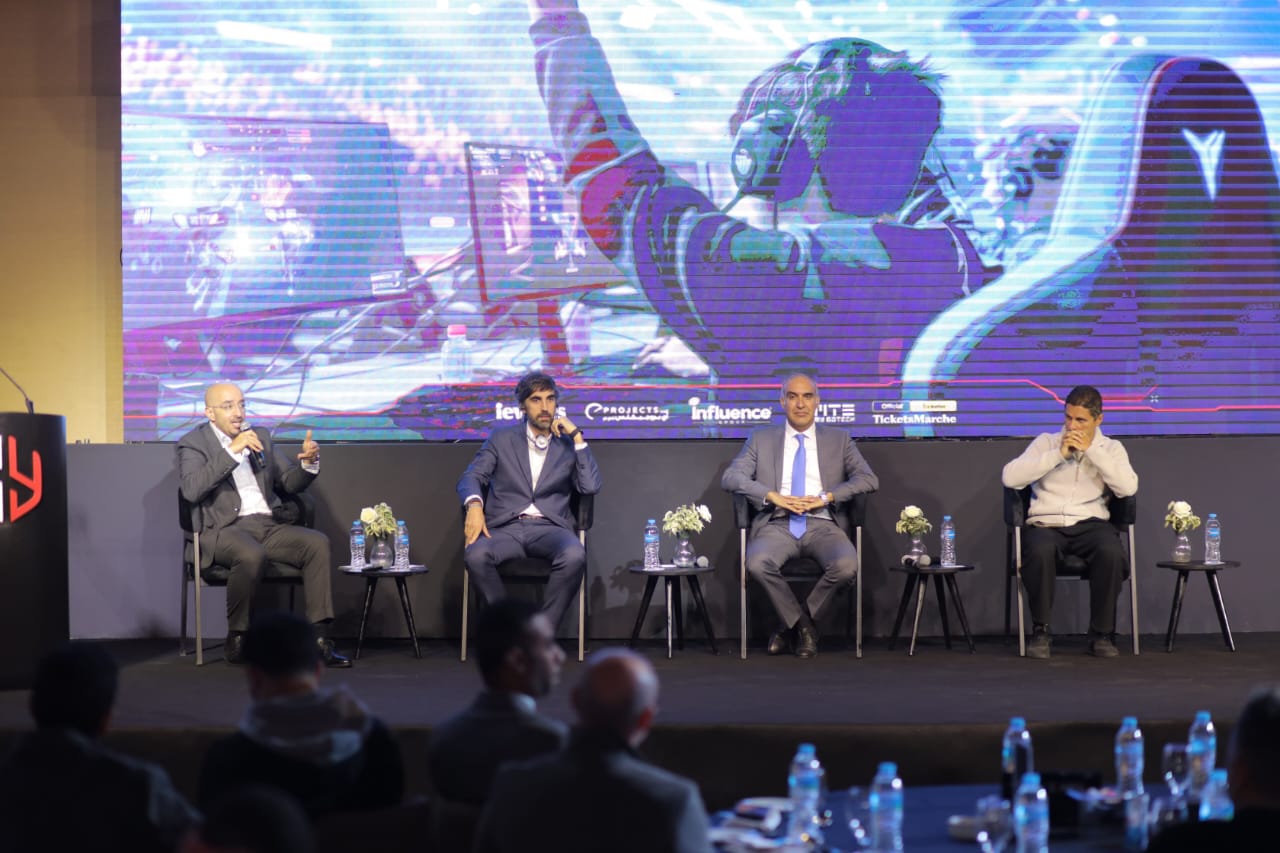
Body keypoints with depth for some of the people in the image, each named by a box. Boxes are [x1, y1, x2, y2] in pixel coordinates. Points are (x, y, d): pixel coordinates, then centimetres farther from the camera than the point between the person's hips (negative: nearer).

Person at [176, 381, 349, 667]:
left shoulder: (260, 436, 18)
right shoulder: (193, 444, 3)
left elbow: (286, 483, 19)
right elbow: (192, 490, -16)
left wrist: (308, 462, -2)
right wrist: (232, 451, -18)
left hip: (269, 525, 5)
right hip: (224, 530, -5)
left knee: (317, 542, -22)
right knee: (252, 555, -38)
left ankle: (319, 639, -25)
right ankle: (237, 638, -19)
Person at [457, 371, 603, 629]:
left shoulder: (568, 445, 17)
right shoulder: (502, 438, 17)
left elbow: (591, 487, 3)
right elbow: (471, 476, 8)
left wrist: (577, 437, 1)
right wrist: (474, 505, -15)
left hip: (549, 527, 0)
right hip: (506, 527, 0)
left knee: (574, 556, -36)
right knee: (475, 554, -34)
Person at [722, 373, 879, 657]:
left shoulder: (839, 439, 17)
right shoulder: (761, 439, 16)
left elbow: (869, 479, 6)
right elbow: (730, 477, 4)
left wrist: (826, 497, -10)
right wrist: (773, 496, -12)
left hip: (823, 525, 0)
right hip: (777, 525, 0)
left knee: (846, 565, -33)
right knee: (757, 563, -34)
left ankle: (792, 623, -7)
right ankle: (803, 625, -9)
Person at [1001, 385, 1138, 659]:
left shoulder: (1110, 449, 13)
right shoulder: (1047, 442, 12)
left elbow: (1128, 487, -7)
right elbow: (1009, 477, -4)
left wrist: (1091, 450, -8)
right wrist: (1059, 454, -7)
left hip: (1090, 524, 1)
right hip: (1046, 523, -1)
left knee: (1112, 552, -34)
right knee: (1039, 551, -37)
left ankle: (1101, 634, -16)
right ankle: (1040, 631, -18)